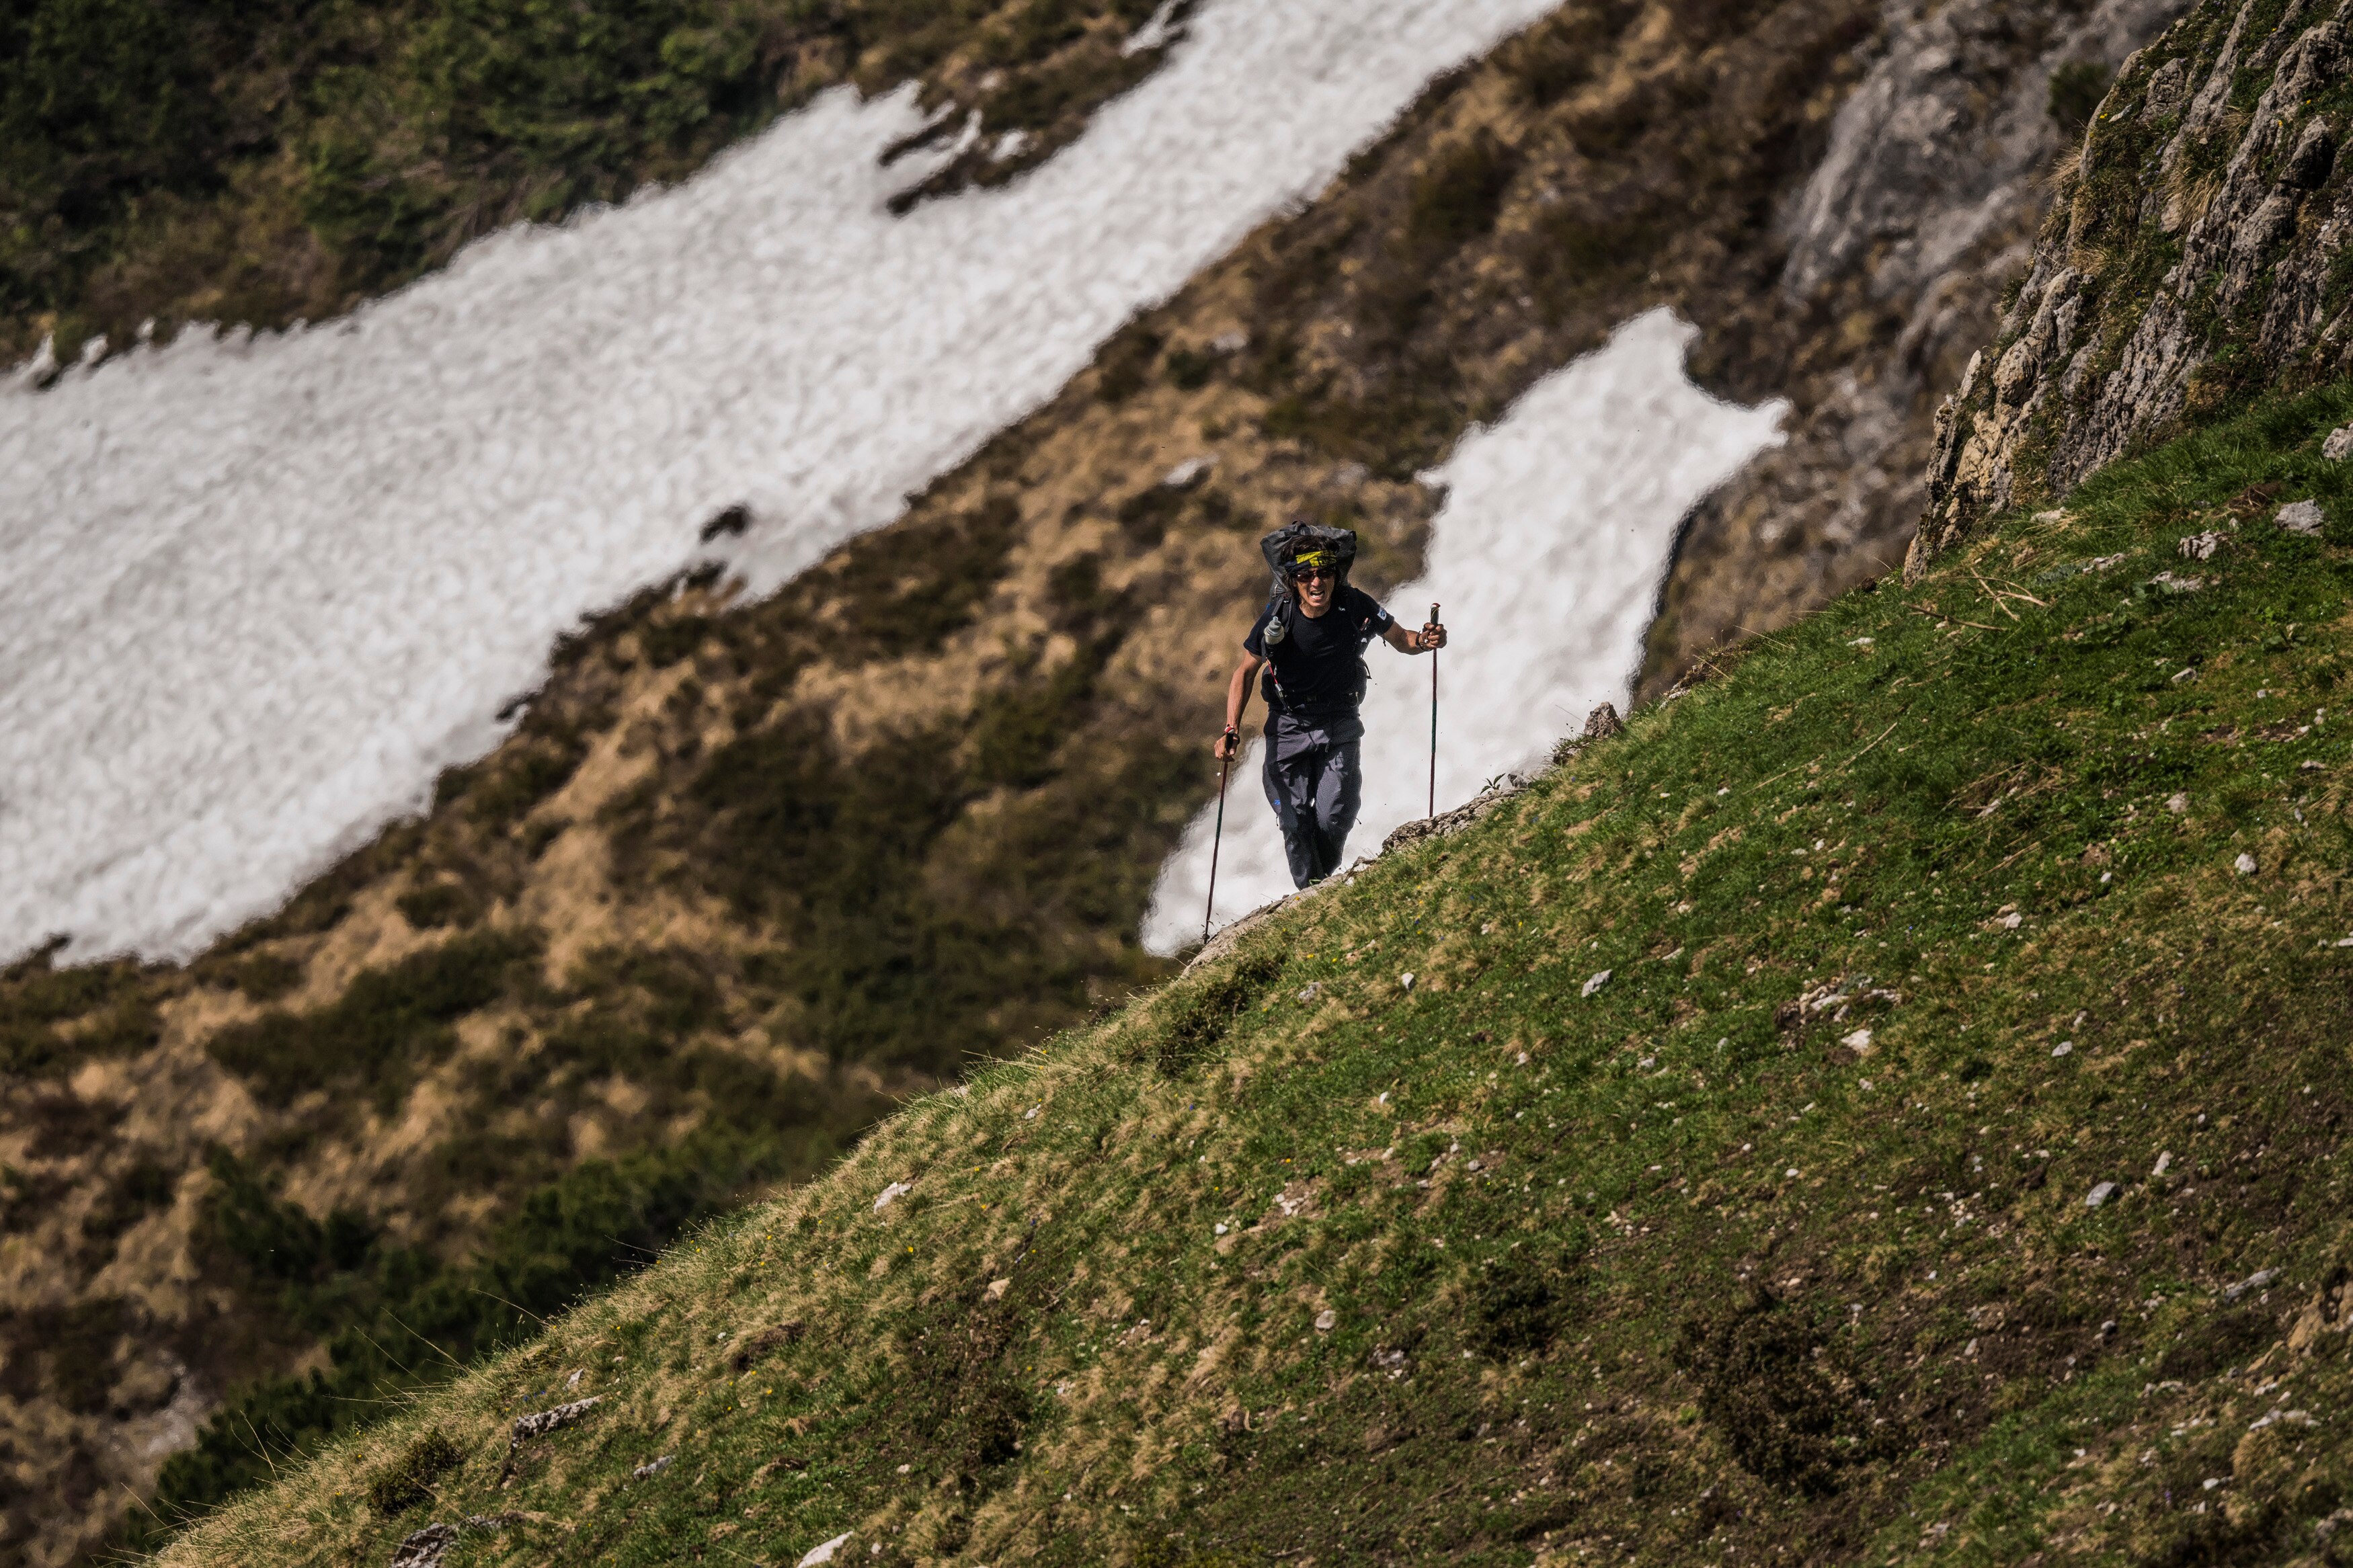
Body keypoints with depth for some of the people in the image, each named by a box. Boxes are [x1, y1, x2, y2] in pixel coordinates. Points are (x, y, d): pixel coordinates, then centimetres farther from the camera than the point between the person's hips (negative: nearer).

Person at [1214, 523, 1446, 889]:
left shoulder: (1356, 607, -18)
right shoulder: (1278, 618, -19)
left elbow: (1400, 639, 0)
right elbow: (1246, 672, -5)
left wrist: (1424, 641, -24)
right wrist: (1232, 729, -16)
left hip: (1339, 725, 0)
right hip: (1288, 727, 0)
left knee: (1333, 822, -11)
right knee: (1295, 825, -5)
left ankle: (1324, 881, 19)